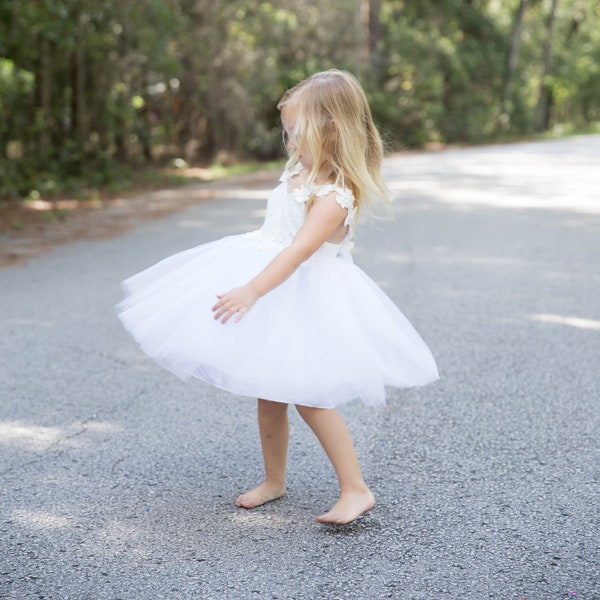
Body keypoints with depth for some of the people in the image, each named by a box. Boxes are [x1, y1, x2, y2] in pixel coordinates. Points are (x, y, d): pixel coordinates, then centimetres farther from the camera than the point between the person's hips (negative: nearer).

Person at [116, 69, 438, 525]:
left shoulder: (334, 196, -22)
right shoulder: (301, 172, 6)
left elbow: (297, 251, -33)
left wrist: (250, 291, -42)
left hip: (302, 298, -9)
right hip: (270, 287, 9)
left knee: (309, 397, -10)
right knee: (268, 394, 13)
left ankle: (356, 490, 0)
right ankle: (274, 481, 28)